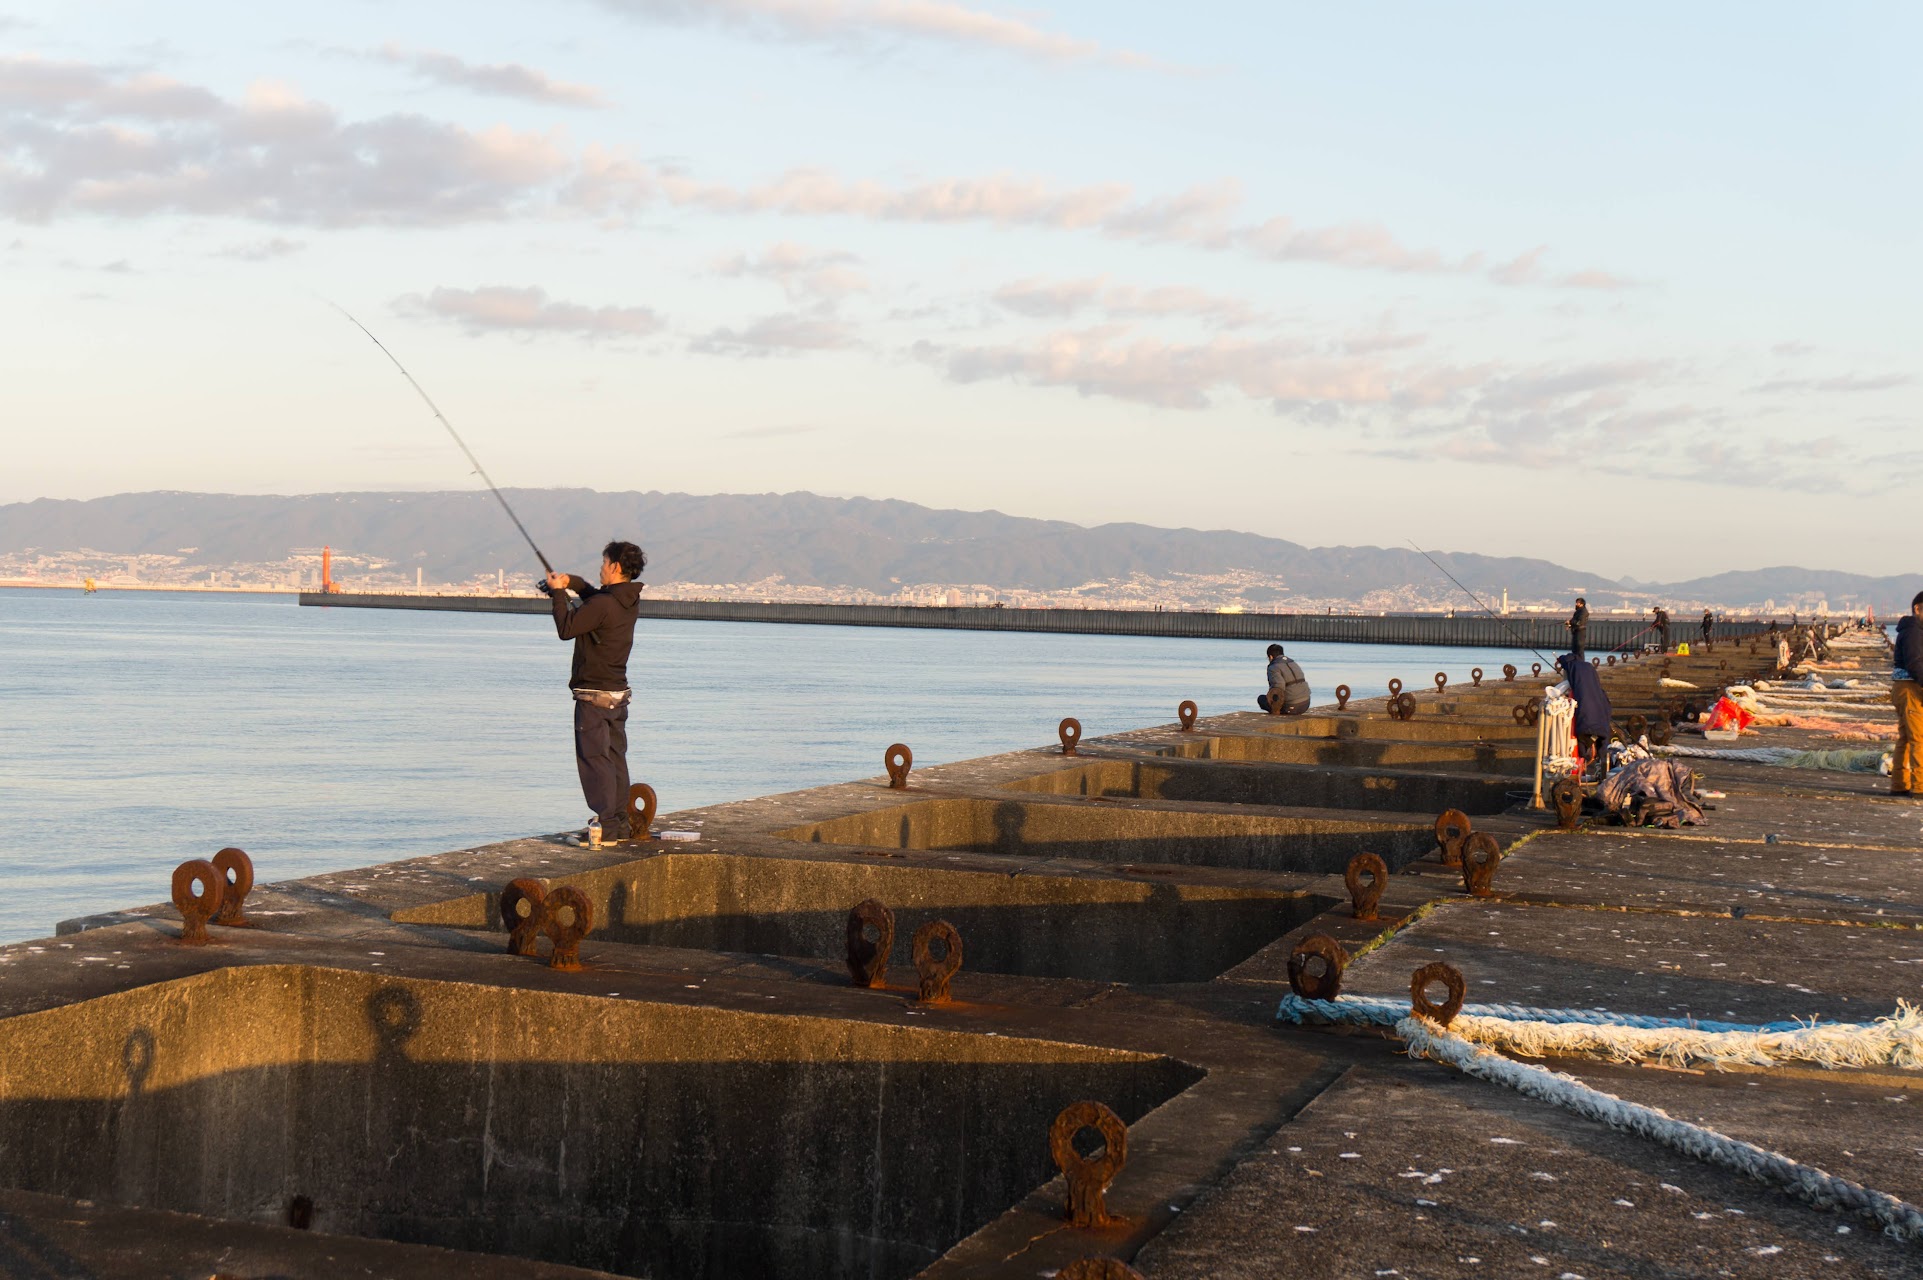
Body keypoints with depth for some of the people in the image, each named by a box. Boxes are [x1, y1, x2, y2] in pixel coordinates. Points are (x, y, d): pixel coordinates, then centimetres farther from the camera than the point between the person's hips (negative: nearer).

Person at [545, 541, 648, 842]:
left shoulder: (602, 605, -20)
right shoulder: (630, 602, 7)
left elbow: (566, 629, -14)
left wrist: (558, 593, -4)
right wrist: (574, 583, 16)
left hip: (594, 695, -8)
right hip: (619, 693, 8)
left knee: (595, 759, -5)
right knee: (616, 758, 12)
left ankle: (606, 828, -8)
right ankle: (621, 825, 16)